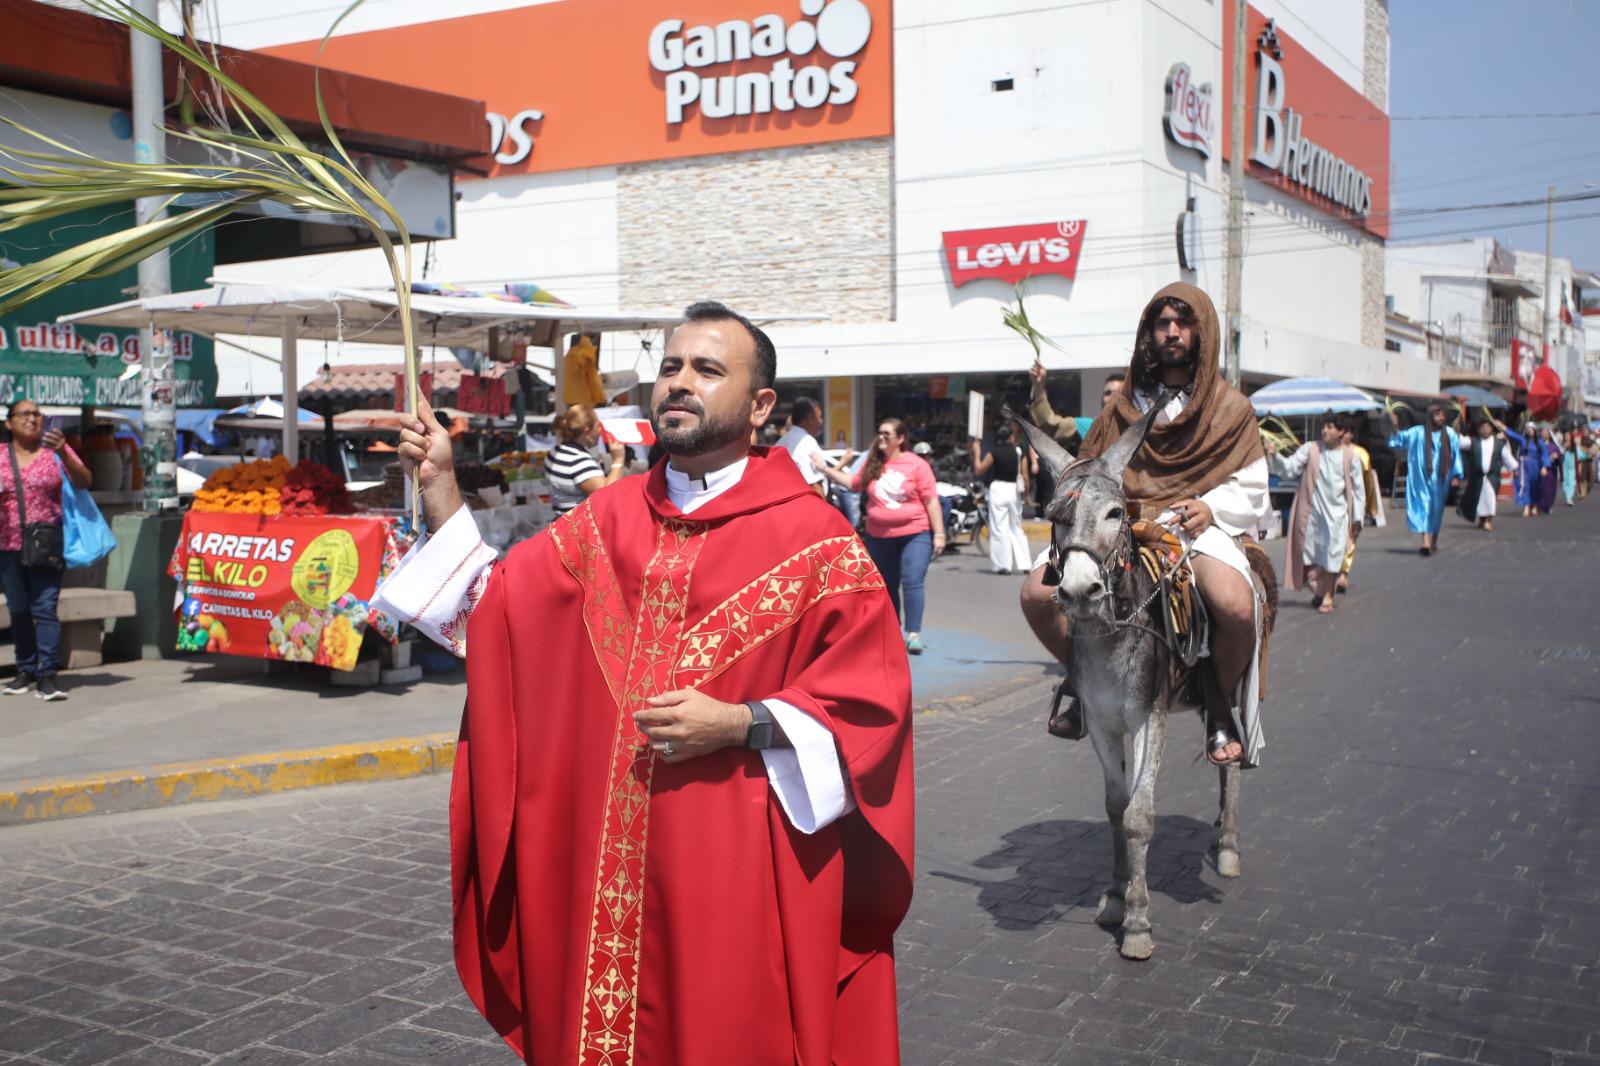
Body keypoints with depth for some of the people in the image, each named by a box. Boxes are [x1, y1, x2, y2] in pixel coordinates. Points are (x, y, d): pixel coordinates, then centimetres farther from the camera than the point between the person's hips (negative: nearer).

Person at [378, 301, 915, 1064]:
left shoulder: (812, 537, -8)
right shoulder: (609, 516, 8)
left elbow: (873, 693, -9)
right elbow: (489, 613, 10)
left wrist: (742, 726, -18)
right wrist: (440, 489, 3)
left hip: (737, 866, -4)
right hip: (606, 852, 5)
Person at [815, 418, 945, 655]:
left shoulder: (917, 465, -7)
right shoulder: (873, 464, 5)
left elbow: (932, 501, -7)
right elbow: (853, 484, 21)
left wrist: (938, 534, -10)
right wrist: (825, 469, 15)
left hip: (914, 535, -5)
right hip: (879, 537, 5)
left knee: (913, 583, -12)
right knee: (886, 586, 14)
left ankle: (914, 634, -8)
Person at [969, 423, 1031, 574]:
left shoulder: (994, 453, -5)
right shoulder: (1019, 453, 1)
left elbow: (979, 470, 2)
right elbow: (1025, 477, 0)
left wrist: (977, 452, 13)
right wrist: (1025, 494, 15)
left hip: (999, 489, -3)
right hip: (1015, 490, 3)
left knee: (999, 528, 0)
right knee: (1017, 528, 13)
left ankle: (1003, 564, -4)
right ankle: (1023, 564, 10)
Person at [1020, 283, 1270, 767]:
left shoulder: (1232, 408, 11)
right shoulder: (1124, 406, 18)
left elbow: (1250, 490, 7)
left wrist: (1210, 507, -12)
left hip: (1199, 527, -2)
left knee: (1236, 606, -36)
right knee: (1037, 592, -21)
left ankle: (1221, 701, -4)